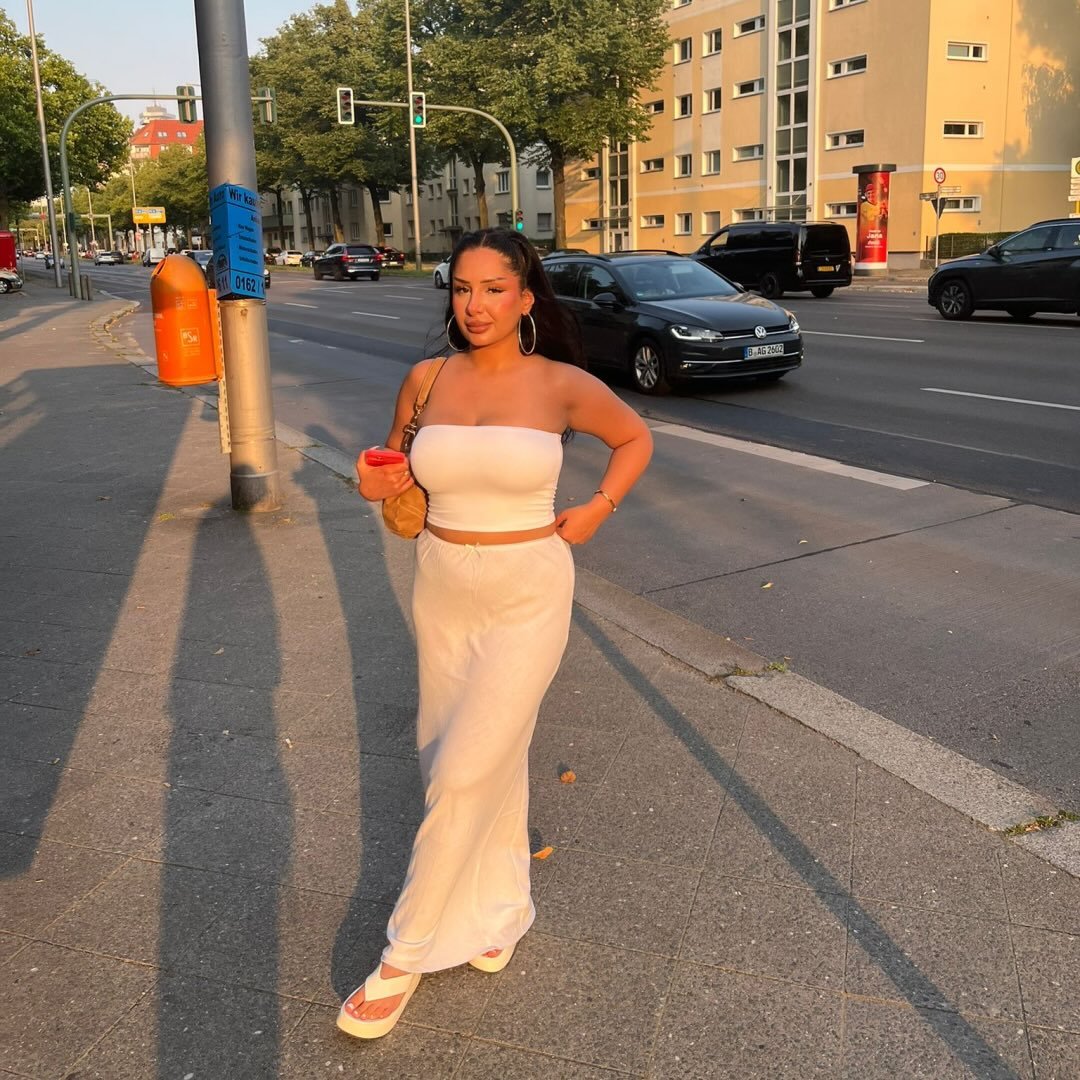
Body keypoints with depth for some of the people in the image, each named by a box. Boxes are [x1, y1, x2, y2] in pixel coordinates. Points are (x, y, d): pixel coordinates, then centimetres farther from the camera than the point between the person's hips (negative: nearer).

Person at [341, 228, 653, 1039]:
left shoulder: (562, 385, -8)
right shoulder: (426, 380, -1)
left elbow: (636, 438, 10)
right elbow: (396, 466, 15)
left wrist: (598, 510, -1)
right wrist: (383, 483, -7)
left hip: (528, 596, -4)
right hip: (442, 590, 4)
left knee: (464, 774, -5)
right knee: (492, 760, 16)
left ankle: (406, 955, 11)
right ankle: (499, 909, 37)